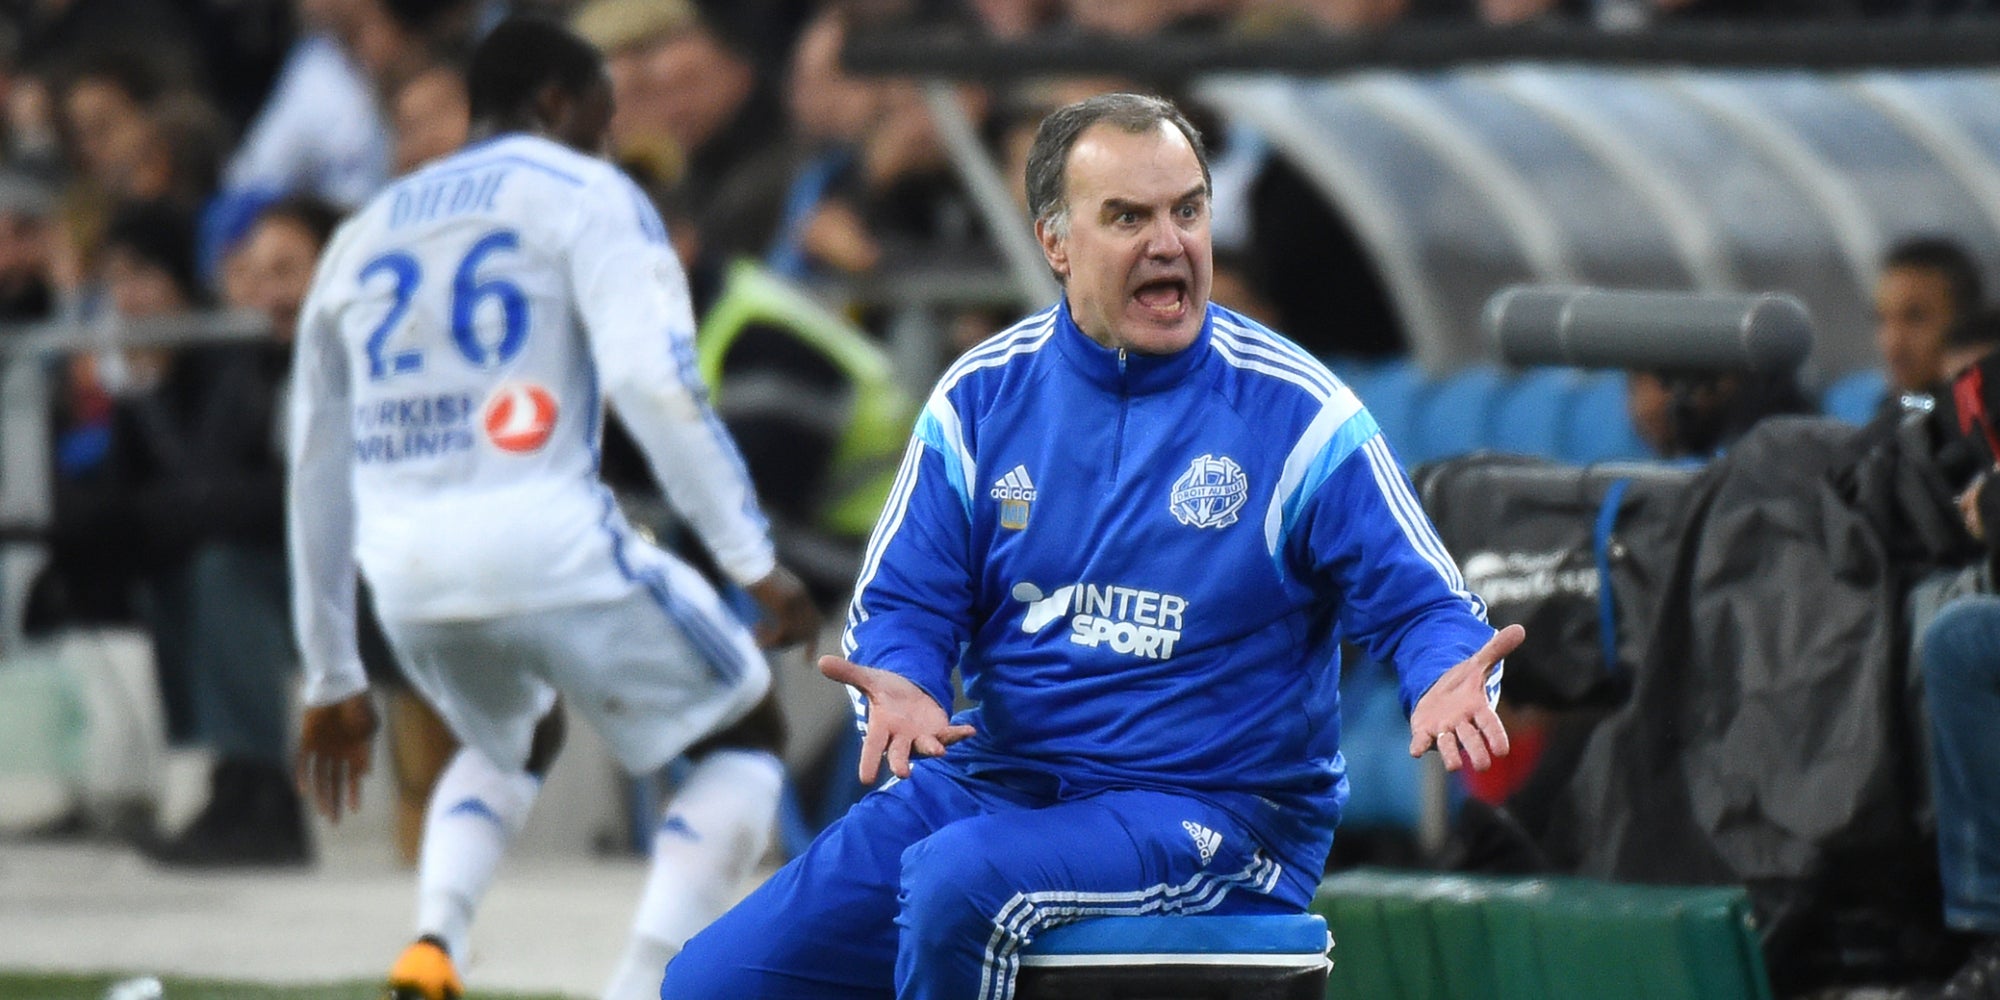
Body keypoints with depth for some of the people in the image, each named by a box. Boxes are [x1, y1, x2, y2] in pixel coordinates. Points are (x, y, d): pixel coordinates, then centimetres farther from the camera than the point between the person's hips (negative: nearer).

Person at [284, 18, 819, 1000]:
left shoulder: (362, 237, 23)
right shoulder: (583, 195, 5)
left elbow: (319, 472, 26)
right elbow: (653, 382, -11)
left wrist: (333, 679, 32)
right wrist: (758, 564, -10)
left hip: (408, 576, 6)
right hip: (546, 542, -6)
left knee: (509, 739, 35)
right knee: (743, 726, 16)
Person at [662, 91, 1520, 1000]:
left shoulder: (1293, 412, -5)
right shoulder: (984, 397, 6)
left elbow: (1419, 604, -4)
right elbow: (903, 601, 7)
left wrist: (1448, 683, -29)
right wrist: (899, 686, -17)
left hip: (1213, 809, -4)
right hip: (991, 779, 4)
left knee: (958, 882, -34)